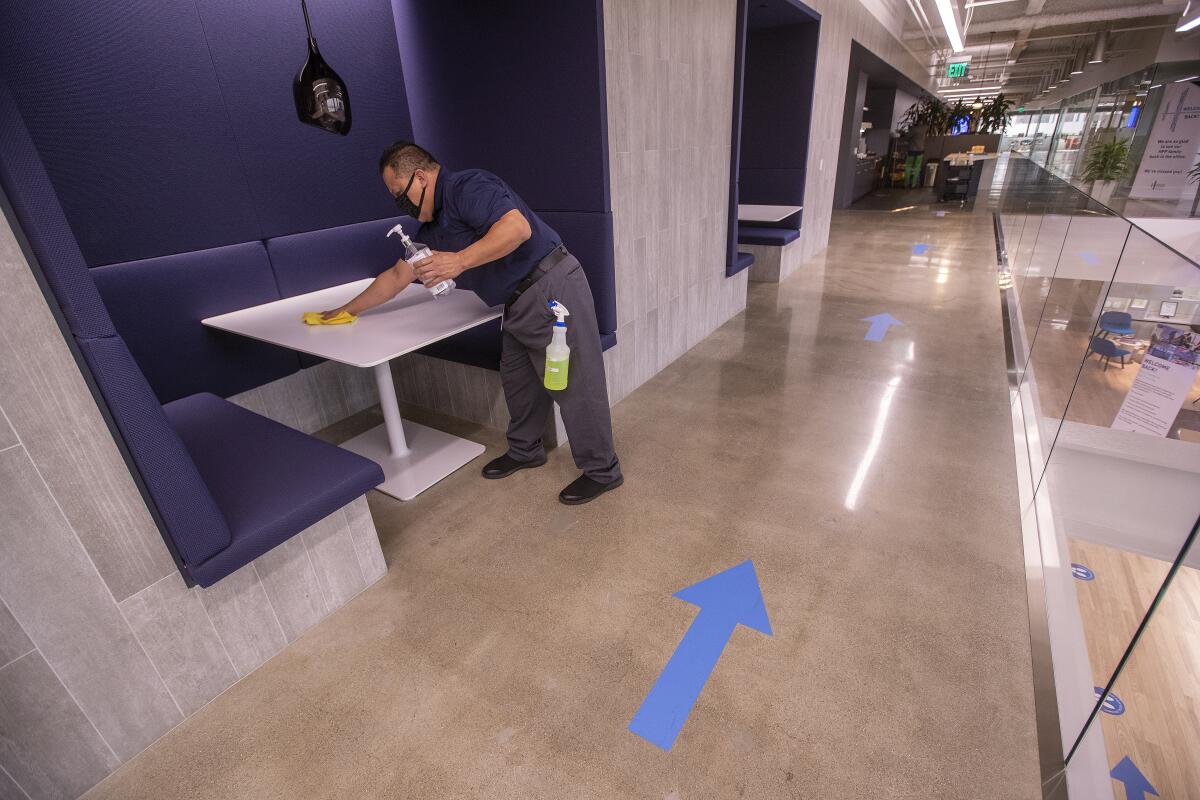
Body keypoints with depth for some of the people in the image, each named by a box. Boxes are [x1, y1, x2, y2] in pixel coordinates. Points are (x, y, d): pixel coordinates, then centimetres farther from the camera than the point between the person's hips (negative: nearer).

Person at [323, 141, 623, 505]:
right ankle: (525, 450, 37)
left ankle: (602, 471, 9)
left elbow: (518, 227, -28)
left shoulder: (467, 186, -11)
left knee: (574, 384, -4)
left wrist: (460, 260, -28)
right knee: (517, 379, 17)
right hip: (519, 304, 10)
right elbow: (396, 277, 26)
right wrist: (347, 309, 30)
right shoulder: (433, 227, 18)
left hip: (552, 288, -10)